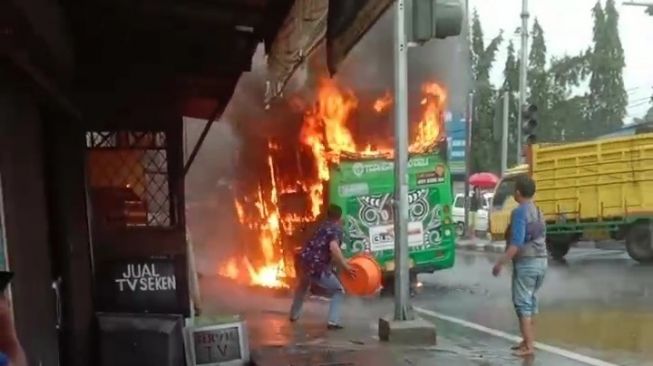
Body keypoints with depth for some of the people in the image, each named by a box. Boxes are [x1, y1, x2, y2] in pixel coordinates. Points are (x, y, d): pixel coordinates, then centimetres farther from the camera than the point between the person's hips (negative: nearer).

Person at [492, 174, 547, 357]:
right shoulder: (537, 211, 12)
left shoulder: (520, 212, -16)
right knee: (530, 302, 16)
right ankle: (528, 341, 23)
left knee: (522, 303, -4)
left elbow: (516, 243, -23)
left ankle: (528, 346, -4)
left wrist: (500, 263, -23)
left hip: (526, 262, -9)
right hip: (541, 260, 9)